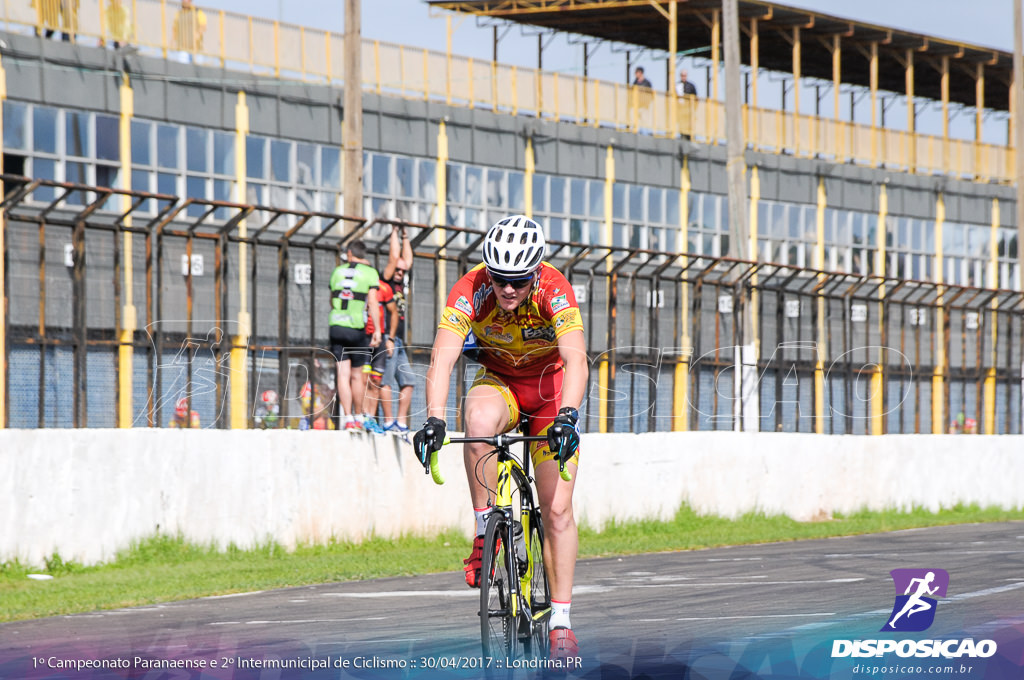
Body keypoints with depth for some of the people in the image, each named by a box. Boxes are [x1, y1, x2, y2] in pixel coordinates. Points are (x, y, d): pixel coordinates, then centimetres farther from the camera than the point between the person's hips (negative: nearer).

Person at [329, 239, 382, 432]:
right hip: (357, 328, -2)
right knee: (356, 375, 9)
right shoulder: (370, 272, 2)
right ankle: (359, 418, 17)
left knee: (343, 374, -2)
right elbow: (372, 302, -8)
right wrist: (377, 330, -8)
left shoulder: (338, 271, 13)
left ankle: (347, 418, -12)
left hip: (336, 326, 2)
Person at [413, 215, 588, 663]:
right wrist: (434, 420, -50)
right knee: (479, 418, -37)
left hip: (550, 387, -1)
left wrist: (568, 416, -57)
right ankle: (485, 530, -21)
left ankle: (561, 621, -1)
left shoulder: (554, 290, -30)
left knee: (557, 509, -9)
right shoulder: (469, 292, -26)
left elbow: (576, 360, -41)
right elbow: (442, 359, -35)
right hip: (498, 380, 1)